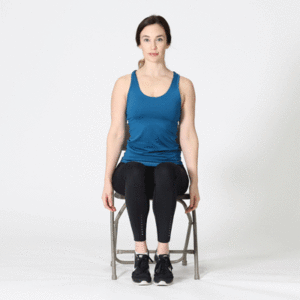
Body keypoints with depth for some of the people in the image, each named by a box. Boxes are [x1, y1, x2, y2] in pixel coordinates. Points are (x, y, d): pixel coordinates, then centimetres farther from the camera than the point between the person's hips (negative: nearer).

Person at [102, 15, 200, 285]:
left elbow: (188, 136, 4)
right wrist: (108, 180, -4)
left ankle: (163, 254, -29)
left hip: (170, 167, 0)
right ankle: (141, 254, -27)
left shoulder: (183, 86, 7)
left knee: (164, 173, -38)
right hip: (133, 164, 0)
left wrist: (195, 183, -2)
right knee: (135, 174, -38)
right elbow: (116, 132, 3)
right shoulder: (125, 84, 6)